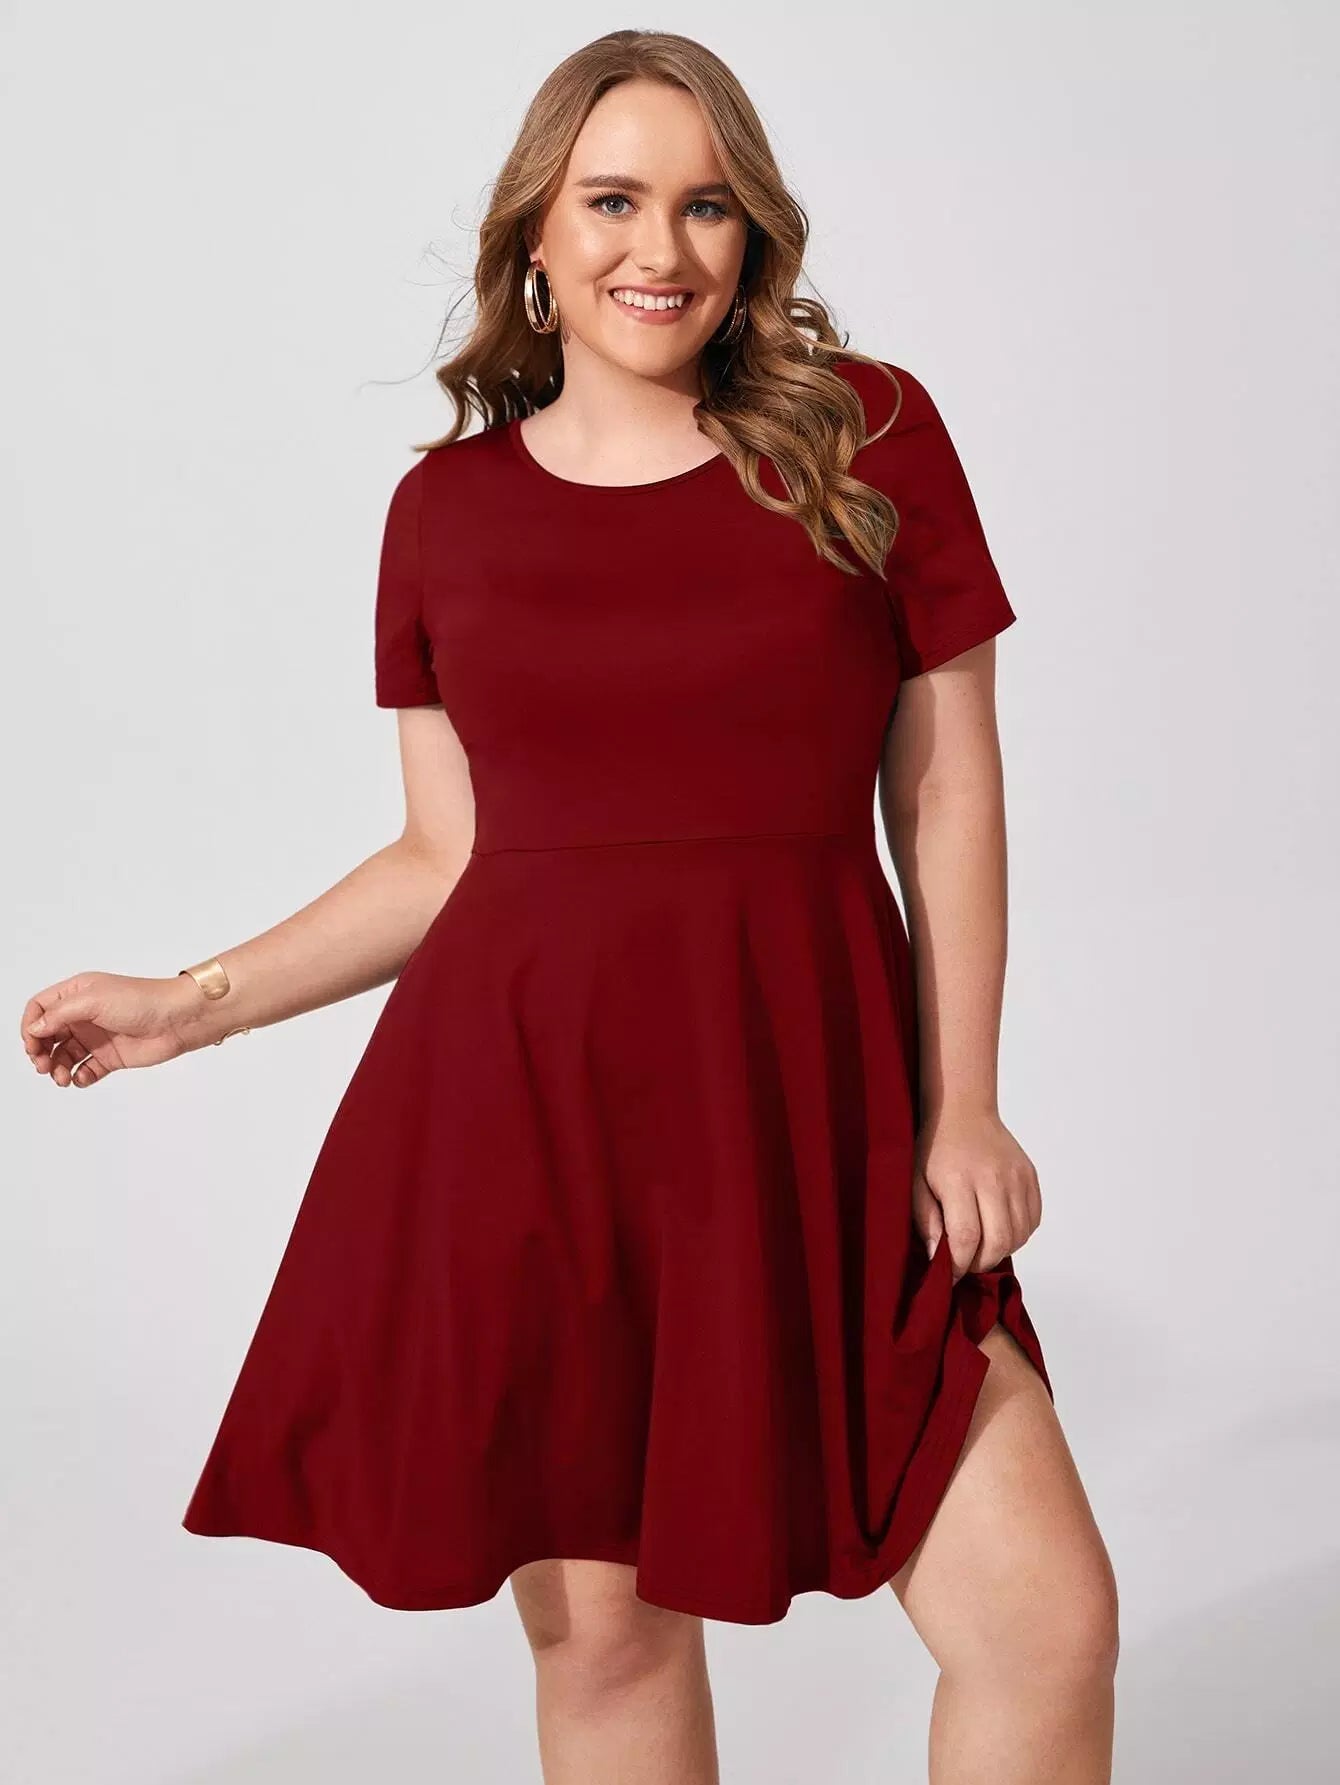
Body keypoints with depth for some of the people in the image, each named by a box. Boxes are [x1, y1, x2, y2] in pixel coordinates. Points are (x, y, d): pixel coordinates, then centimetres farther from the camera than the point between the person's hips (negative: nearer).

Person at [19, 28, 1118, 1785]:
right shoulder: (447, 506, 7)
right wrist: (193, 1004, 9)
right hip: (524, 1111, 1)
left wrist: (962, 1108, -1)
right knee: (600, 1623, 7)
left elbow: (948, 795, 4)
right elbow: (448, 856, 13)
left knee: (1048, 1622, -6)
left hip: (805, 1105, -1)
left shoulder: (869, 437, 2)